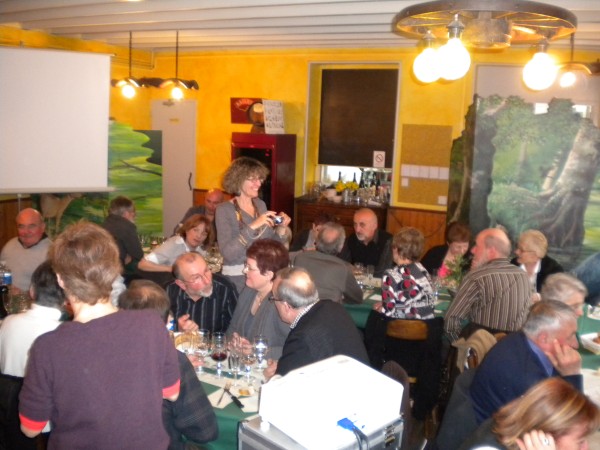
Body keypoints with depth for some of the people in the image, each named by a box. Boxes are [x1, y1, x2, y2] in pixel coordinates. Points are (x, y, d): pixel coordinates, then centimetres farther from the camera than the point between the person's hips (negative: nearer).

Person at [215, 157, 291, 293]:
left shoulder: (260, 204, 5)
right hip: (237, 277, -5)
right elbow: (228, 254, -22)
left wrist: (281, 228, -6)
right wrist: (252, 227, -28)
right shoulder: (224, 210, -11)